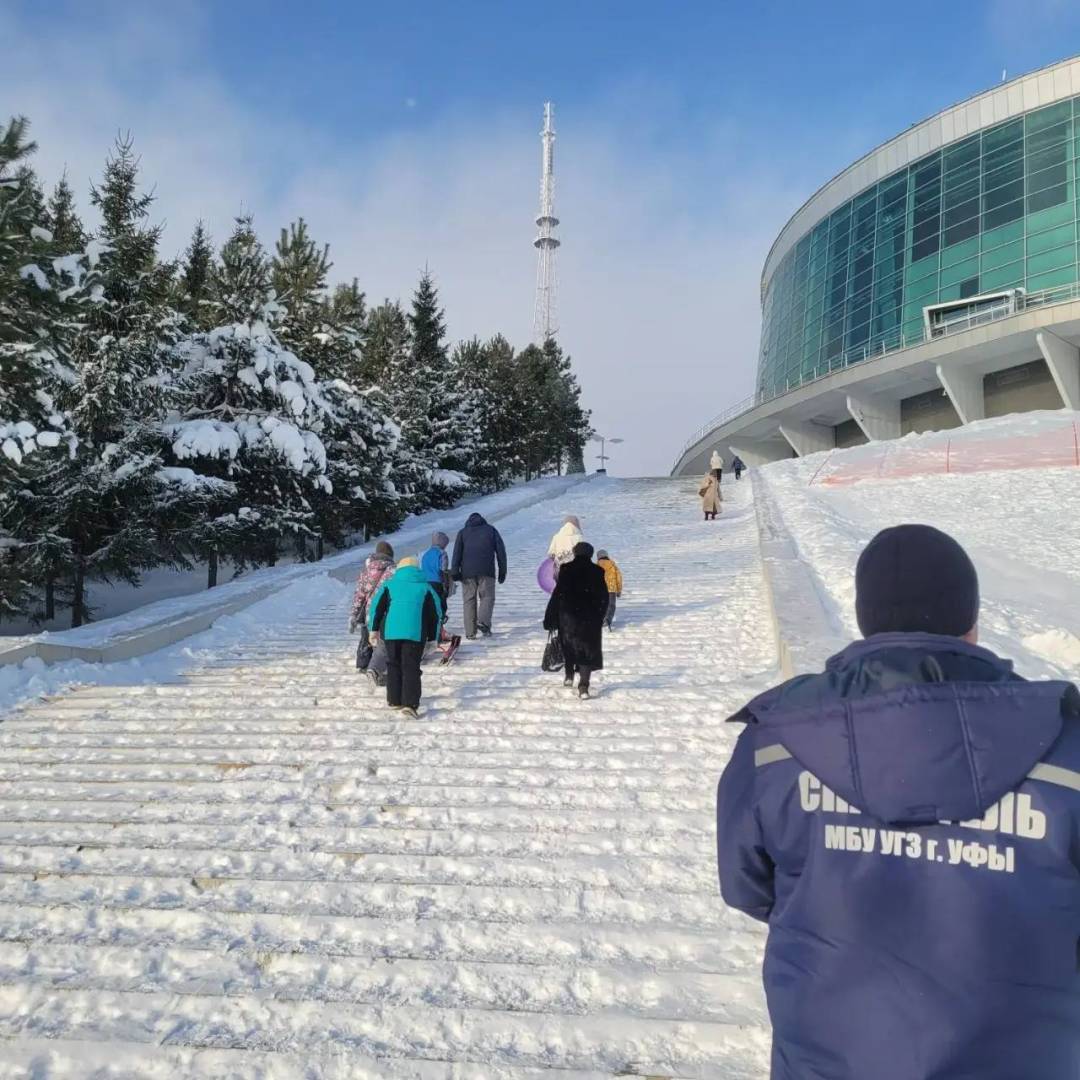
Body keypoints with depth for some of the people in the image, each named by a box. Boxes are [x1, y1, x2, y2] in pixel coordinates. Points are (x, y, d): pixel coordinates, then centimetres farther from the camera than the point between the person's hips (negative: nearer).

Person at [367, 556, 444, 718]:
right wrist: (432, 636, 17)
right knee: (411, 668, 0)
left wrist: (374, 628, 14)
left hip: (391, 631, 1)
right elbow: (436, 612, 11)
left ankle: (394, 700, 21)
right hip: (415, 633, -1)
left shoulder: (389, 584, 15)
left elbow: (376, 605, 8)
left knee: (394, 665, 17)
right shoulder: (425, 587, 14)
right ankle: (410, 704, -12)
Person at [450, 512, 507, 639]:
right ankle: (483, 622, -18)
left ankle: (470, 632, 0)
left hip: (467, 572, 1)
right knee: (487, 597, 7)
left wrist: (455, 571, -2)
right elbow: (501, 550, 9)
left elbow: (457, 552, 3)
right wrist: (502, 570, 10)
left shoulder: (463, 532, 18)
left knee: (469, 600, 5)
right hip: (486, 571, -1)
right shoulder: (491, 530, 17)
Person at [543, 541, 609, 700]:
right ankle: (583, 685, -9)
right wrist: (600, 618, 16)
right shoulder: (598, 572, -1)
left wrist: (550, 618, -2)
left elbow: (557, 595, -8)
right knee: (588, 650, 2)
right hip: (591, 619, 0)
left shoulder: (566, 570, -6)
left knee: (569, 646, 22)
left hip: (568, 616, 0)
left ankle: (569, 676, 32)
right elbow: (604, 598, 3)